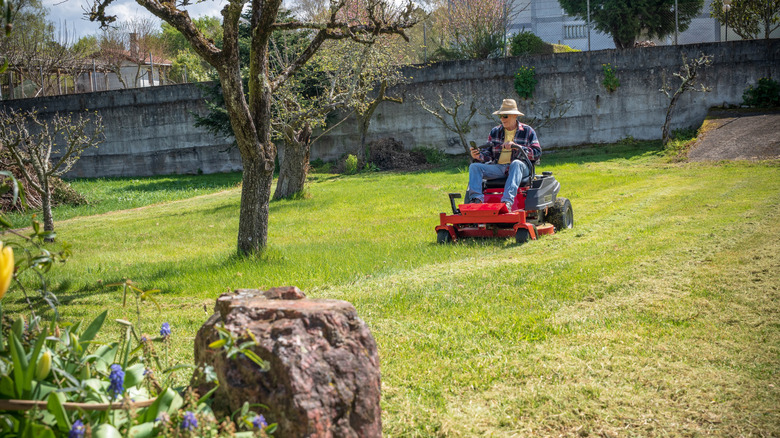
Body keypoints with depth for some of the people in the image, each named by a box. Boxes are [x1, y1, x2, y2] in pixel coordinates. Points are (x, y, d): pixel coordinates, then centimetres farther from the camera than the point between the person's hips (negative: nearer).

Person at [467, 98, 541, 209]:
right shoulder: (495, 132, 18)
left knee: (516, 164, -39)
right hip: (498, 167, 4)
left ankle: (508, 201, -55)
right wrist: (479, 156, -11)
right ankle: (476, 198, -38)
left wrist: (516, 146, -14)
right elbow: (488, 153, 14)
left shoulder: (527, 131, 8)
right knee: (474, 166, -17)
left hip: (521, 167, -4)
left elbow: (537, 153, -2)